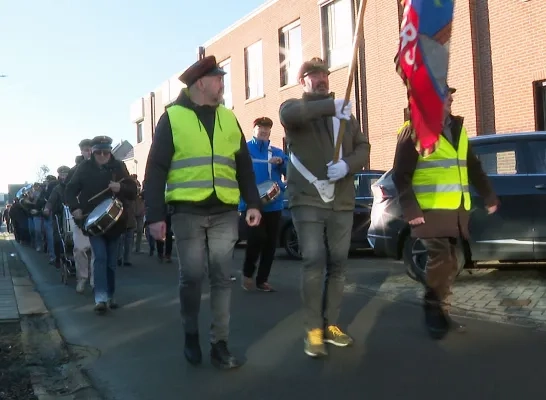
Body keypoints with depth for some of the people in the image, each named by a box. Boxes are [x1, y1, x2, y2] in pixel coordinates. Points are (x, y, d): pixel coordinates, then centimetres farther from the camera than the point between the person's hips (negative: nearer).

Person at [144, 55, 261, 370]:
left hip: (224, 212, 3)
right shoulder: (172, 117, -1)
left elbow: (244, 165, 15)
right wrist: (155, 215, -10)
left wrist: (253, 203, 6)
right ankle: (191, 334, 24)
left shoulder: (229, 118, 12)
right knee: (191, 276, 3)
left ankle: (220, 343, 13)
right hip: (187, 211, -3)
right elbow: (156, 169, -3)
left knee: (222, 278, 4)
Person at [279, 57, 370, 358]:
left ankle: (330, 324, 20)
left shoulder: (345, 115, 17)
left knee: (338, 263, 7)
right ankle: (313, 330, 0)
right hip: (307, 200, -4)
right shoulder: (294, 107, 4)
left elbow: (363, 148, 8)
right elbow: (289, 114, -21)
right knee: (314, 262, -10)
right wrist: (331, 106, -32)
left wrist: (347, 165, -14)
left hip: (342, 201, 5)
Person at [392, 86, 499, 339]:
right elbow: (401, 175, -10)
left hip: (456, 209, 7)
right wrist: (410, 210, -17)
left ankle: (441, 313, 20)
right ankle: (434, 314, 2)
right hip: (430, 210, -7)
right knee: (440, 261, -12)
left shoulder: (457, 128, 16)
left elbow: (473, 166, 23)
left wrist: (489, 197, 21)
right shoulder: (414, 130, -6)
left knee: (449, 265, 9)